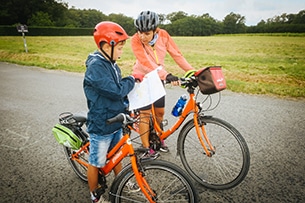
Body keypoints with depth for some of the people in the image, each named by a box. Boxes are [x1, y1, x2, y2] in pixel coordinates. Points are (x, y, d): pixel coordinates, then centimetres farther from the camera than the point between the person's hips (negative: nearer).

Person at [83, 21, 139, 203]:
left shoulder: (111, 64, 5)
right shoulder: (95, 66, -23)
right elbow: (116, 91, -29)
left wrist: (126, 106, 0)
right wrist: (132, 80, -12)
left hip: (115, 121, 8)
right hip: (101, 125, -8)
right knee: (96, 163, 13)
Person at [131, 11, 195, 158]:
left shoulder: (163, 35, -13)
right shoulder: (135, 40, -23)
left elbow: (176, 54, -10)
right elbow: (146, 63, -34)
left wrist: (191, 71, -17)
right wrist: (167, 76, -44)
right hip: (142, 78, -4)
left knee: (159, 112, 10)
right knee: (145, 113, -3)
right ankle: (146, 147, 12)